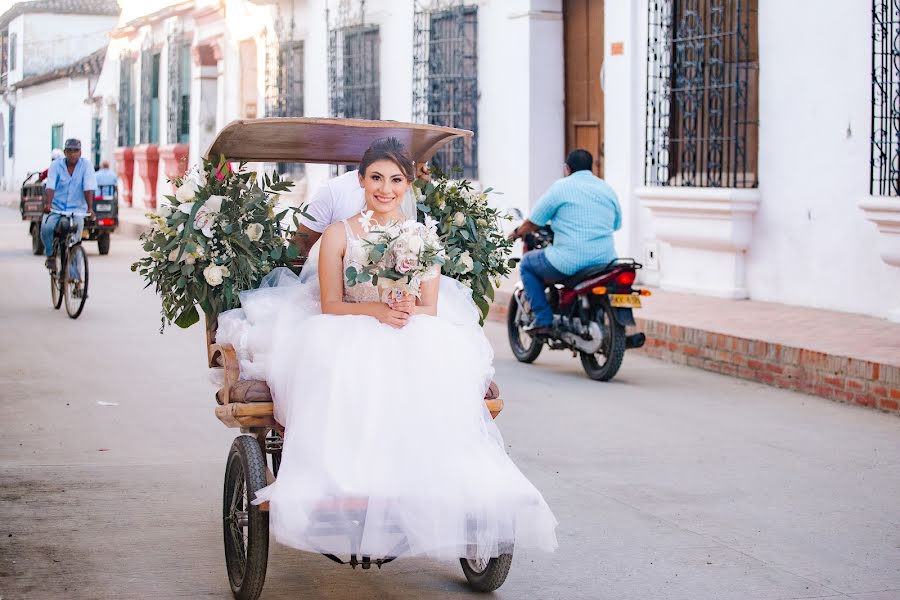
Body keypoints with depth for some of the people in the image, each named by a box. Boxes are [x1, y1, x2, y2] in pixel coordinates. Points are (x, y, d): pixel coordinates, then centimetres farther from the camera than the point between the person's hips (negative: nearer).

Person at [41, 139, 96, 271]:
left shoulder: (86, 165, -2)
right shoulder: (56, 165, -1)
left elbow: (89, 188, -12)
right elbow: (50, 186, -14)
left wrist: (90, 208, -26)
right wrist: (48, 203, -32)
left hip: (77, 210, 0)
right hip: (56, 208, 0)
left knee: (75, 237, -17)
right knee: (46, 228, -27)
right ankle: (50, 255, 1)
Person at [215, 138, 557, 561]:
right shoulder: (339, 234, 8)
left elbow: (430, 310, 8)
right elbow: (329, 305, 1)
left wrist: (408, 311, -17)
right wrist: (374, 310, -18)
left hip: (411, 340, 1)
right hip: (349, 336, -1)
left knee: (430, 371, -37)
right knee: (348, 374, -40)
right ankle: (347, 482, -43)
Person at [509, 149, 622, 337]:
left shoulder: (560, 187, -2)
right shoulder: (607, 189, 14)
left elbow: (533, 222, 2)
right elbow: (616, 224, 23)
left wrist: (517, 233, 23)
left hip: (570, 262, -6)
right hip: (604, 261, 6)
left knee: (527, 263, 18)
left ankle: (543, 321, 7)